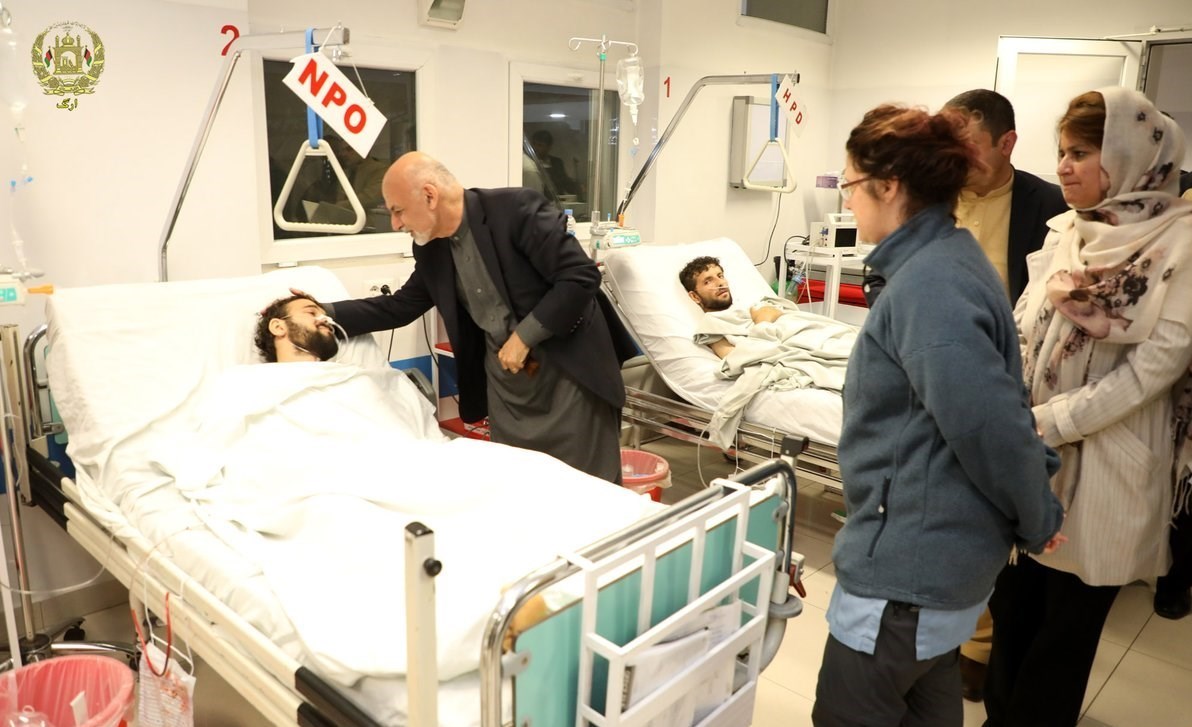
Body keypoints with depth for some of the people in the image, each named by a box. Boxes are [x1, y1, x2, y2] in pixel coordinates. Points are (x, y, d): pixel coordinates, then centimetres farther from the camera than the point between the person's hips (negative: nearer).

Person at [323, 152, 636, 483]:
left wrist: (524, 336, -20)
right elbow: (400, 306, 15)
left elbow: (582, 277, -21)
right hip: (505, 379, 6)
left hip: (567, 371, -6)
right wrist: (325, 313, 7)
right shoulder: (431, 248, 4)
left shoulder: (517, 209, -18)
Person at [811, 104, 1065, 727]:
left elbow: (992, 428, -27)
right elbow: (1001, 398, 13)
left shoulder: (928, 287, -26)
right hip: (937, 546, 10)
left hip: (908, 561, -10)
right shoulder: (947, 258, 7)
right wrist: (1031, 519, 13)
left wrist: (1037, 522, -10)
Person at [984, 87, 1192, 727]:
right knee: (1012, 605, 16)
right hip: (1029, 449, 5)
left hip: (1104, 459, -5)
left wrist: (1053, 422, -17)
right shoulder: (1065, 232, 8)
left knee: (1067, 622, 10)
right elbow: (1022, 332, 7)